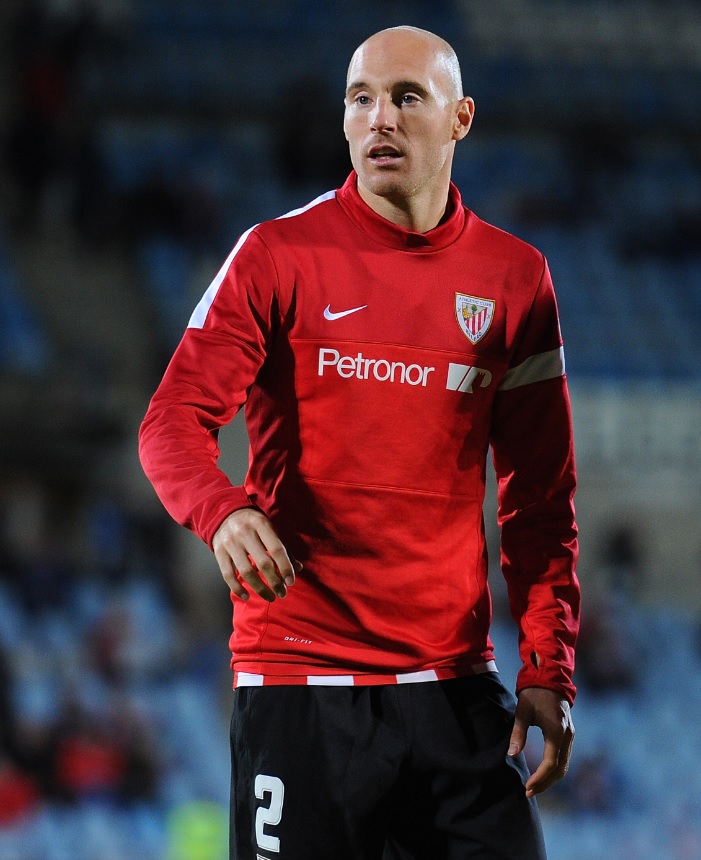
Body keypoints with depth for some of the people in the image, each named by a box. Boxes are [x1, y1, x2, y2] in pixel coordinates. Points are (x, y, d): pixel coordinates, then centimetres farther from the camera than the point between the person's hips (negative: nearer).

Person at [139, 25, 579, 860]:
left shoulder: (514, 276, 8)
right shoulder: (278, 255, 0)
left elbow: (540, 493, 12)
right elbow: (173, 420, -6)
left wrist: (548, 665, 5)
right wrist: (222, 511, -28)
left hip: (454, 685, 2)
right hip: (296, 679, -2)